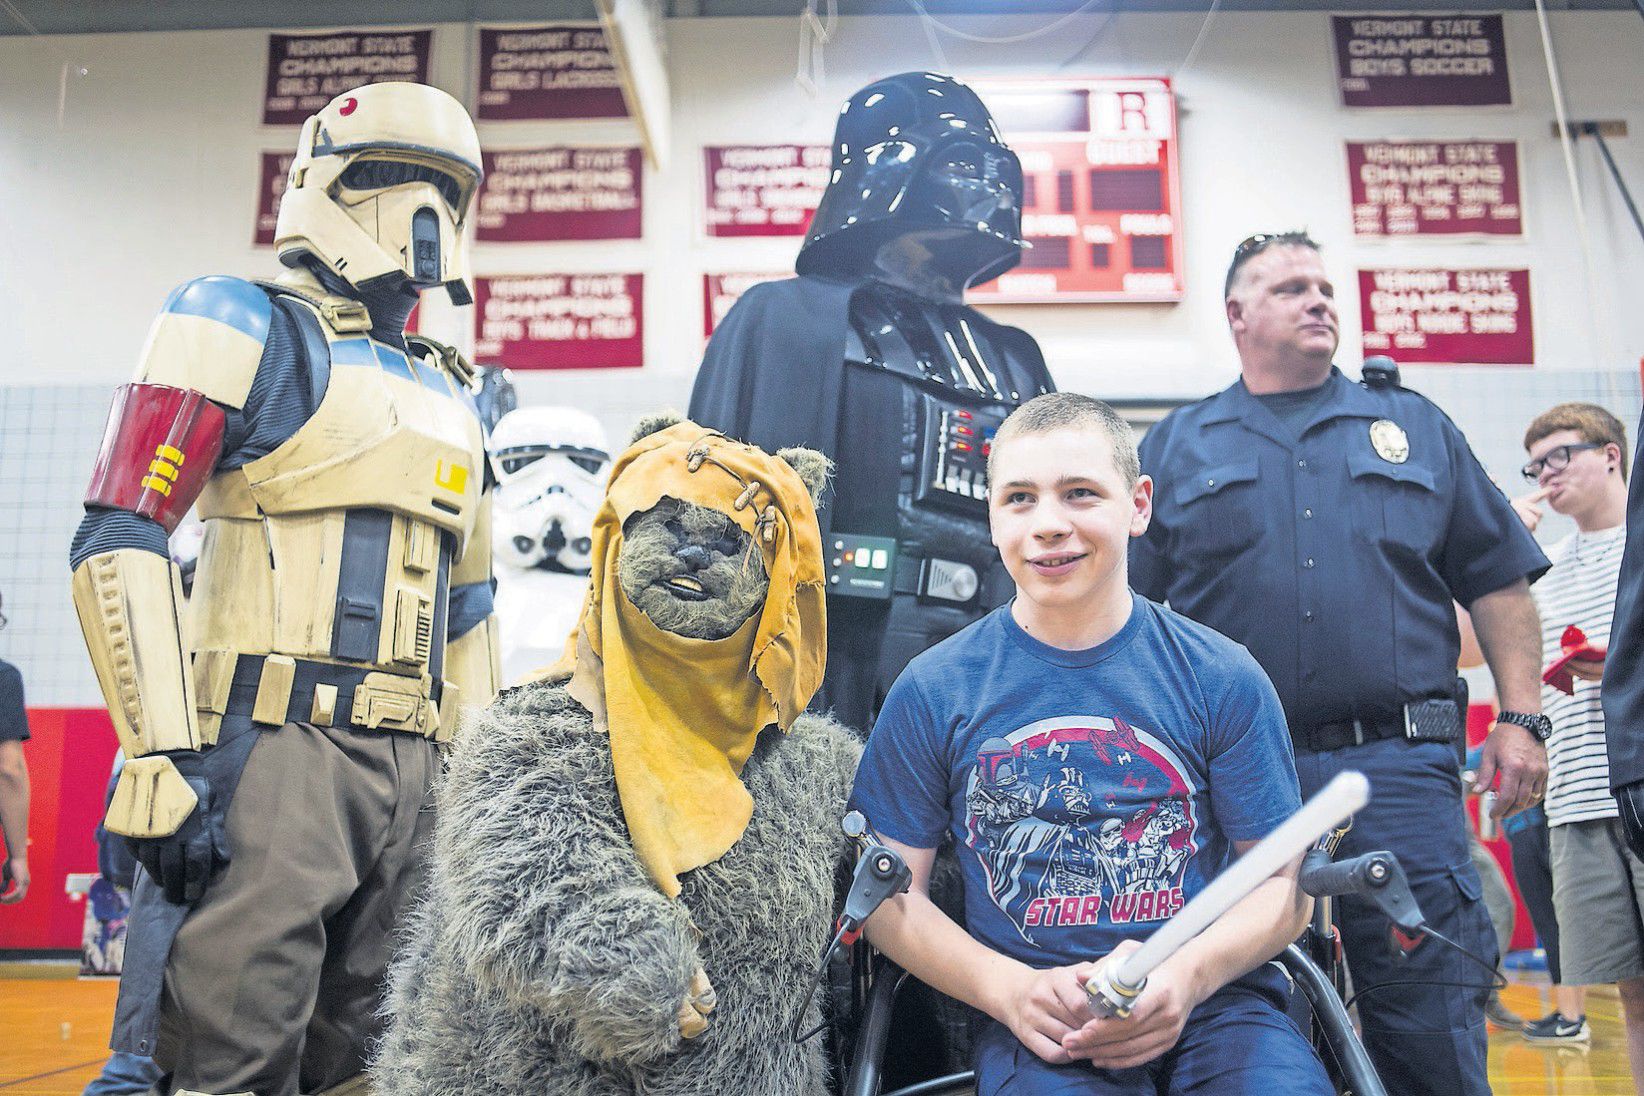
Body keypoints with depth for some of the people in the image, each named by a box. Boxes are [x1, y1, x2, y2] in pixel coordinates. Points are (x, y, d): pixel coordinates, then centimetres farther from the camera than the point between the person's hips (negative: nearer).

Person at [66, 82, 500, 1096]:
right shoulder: (249, 329, 0)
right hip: (270, 756, -6)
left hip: (410, 774, 7)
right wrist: (165, 756, -17)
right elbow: (119, 546, -9)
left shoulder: (453, 396, 20)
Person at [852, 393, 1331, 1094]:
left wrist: (1187, 973, -15)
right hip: (1033, 1026, -1)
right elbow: (890, 894, 4)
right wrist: (1010, 989, -12)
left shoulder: (1223, 678, 2)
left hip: (1211, 1000, 2)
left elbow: (1283, 884, 5)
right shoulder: (932, 692, 1)